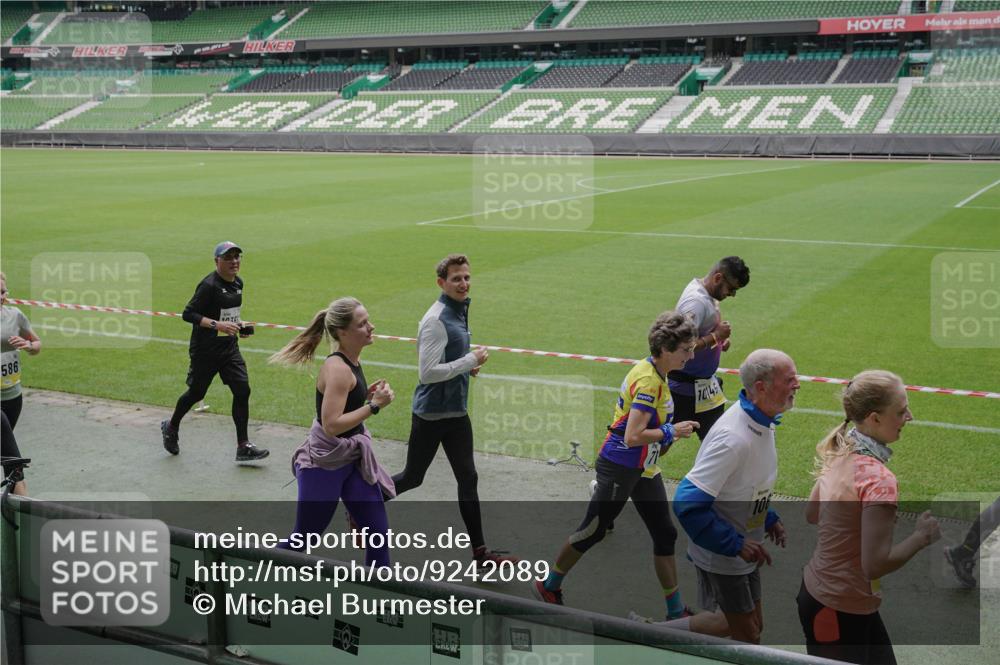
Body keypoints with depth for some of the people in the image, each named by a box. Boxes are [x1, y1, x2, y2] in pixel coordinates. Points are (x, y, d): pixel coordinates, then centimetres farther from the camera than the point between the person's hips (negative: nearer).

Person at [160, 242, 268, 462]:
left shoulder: (238, 283, 6)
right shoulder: (209, 285, -18)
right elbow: (188, 314, -20)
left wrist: (238, 324, 4)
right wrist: (217, 325, -28)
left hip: (229, 347, 6)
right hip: (205, 350, -6)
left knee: (242, 390, -5)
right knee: (196, 393, 8)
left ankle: (243, 447, 0)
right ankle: (171, 427, 38)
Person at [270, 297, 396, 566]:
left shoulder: (351, 362, 4)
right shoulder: (337, 369, -24)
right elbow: (331, 425, -29)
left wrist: (366, 396, 0)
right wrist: (375, 405, -25)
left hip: (352, 459, 8)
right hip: (325, 463, -8)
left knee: (378, 533, 7)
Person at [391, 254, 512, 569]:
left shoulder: (460, 312, 9)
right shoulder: (436, 320, -21)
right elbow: (428, 372, -26)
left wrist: (468, 365, 6)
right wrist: (470, 360, -20)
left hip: (456, 412, 8)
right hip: (431, 413, -8)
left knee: (468, 479, 9)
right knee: (412, 478, 7)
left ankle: (479, 551, 14)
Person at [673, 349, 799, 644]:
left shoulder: (762, 420, -1)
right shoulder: (733, 438, -31)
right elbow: (687, 503, -32)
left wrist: (769, 518, 6)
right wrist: (735, 545, -27)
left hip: (742, 550, 9)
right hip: (720, 556, -9)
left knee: (753, 627, 18)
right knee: (747, 636, 1)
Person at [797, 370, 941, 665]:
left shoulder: (839, 452, -2)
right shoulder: (878, 479, -27)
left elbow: (812, 514, 13)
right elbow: (876, 564, -28)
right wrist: (921, 536, -15)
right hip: (839, 610, -8)